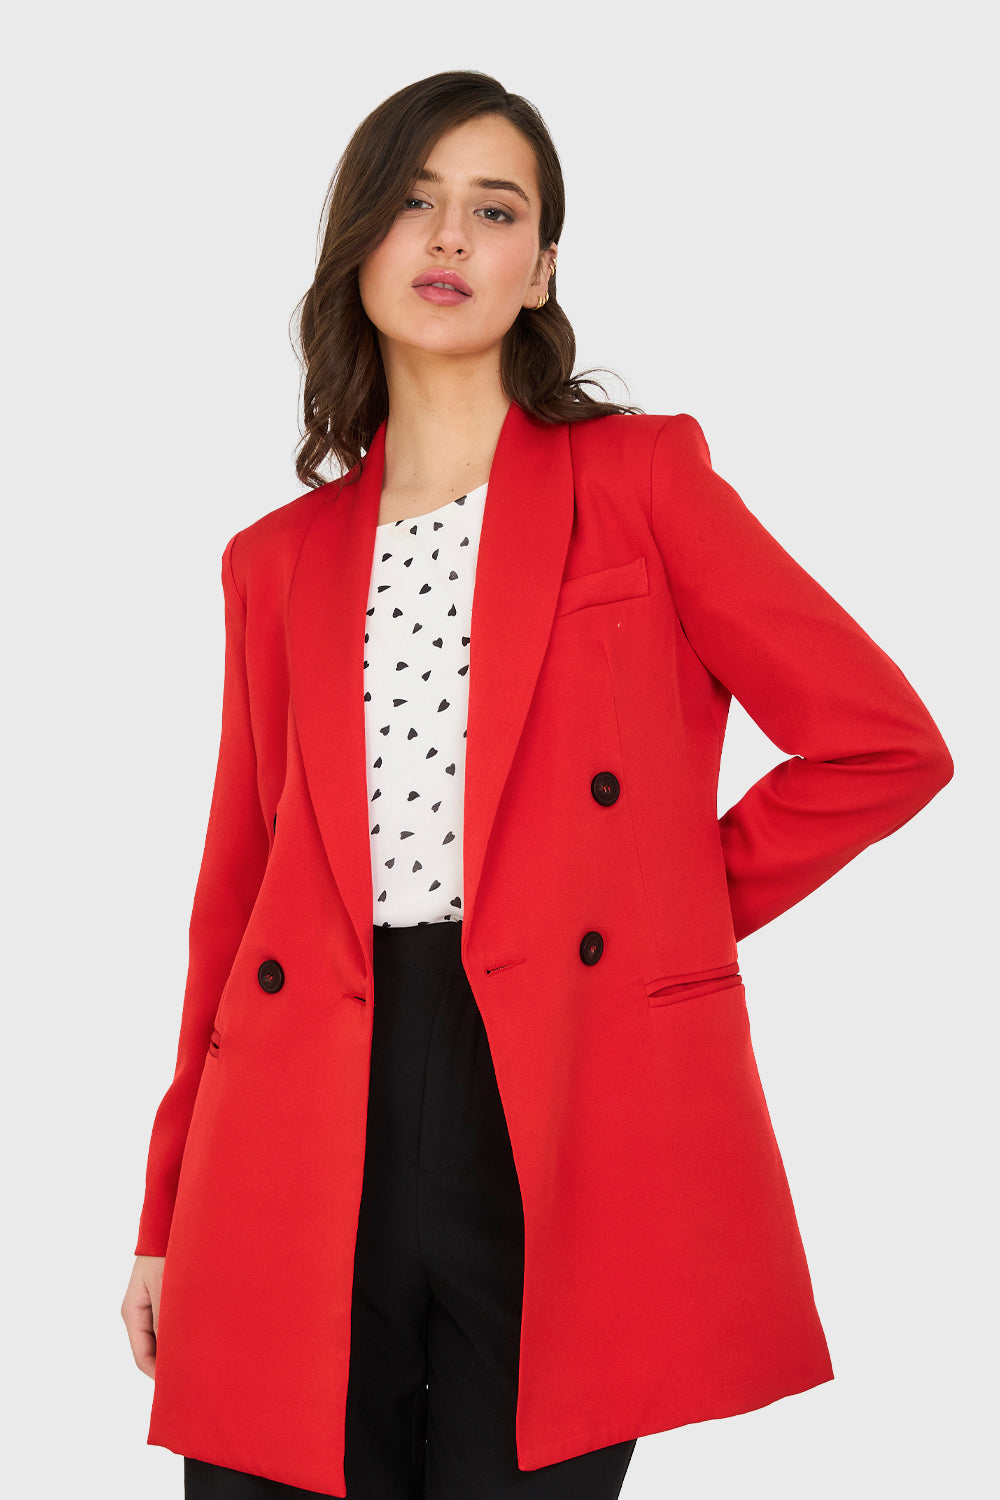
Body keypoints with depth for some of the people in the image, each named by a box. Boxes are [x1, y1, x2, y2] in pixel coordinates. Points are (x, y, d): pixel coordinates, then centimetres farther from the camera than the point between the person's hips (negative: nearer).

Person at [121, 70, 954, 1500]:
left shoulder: (638, 476, 5)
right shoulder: (279, 560, 15)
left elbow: (888, 743, 2)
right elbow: (240, 885, 15)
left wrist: (671, 907, 3)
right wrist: (169, 1213, 12)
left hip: (566, 1142, -3)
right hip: (307, 1141, 3)